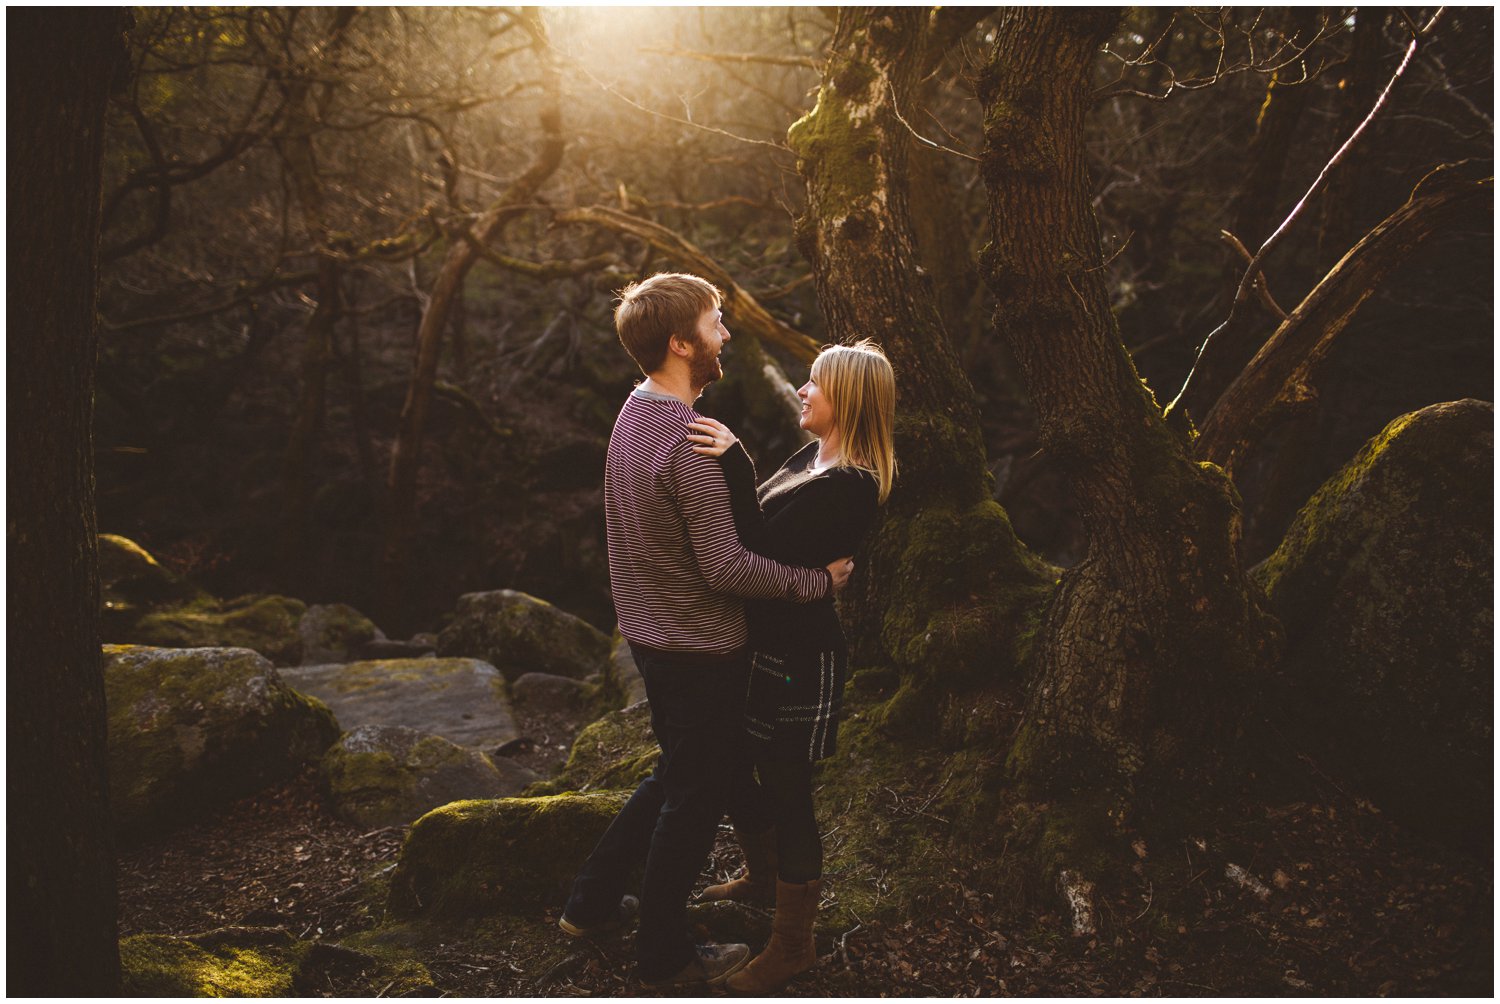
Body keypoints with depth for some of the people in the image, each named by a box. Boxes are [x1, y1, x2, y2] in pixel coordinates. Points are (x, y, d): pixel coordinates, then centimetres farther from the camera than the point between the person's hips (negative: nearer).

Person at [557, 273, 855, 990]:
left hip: (650, 632, 9)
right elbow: (727, 569, -26)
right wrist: (818, 581, -16)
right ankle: (665, 956, 24)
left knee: (675, 776, 25)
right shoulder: (688, 441, -26)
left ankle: (592, 902, 34)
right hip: (700, 648, -9)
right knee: (696, 797, 8)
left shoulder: (635, 414, 5)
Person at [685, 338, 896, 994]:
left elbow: (762, 552, -28)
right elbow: (761, 534, 11)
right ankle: (763, 877, 50)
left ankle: (792, 945, 23)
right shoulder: (811, 459, 7)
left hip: (798, 658, -10)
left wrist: (734, 467, -32)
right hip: (759, 644, 10)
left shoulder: (848, 486, -23)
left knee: (787, 796, 4)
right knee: (733, 769, 24)